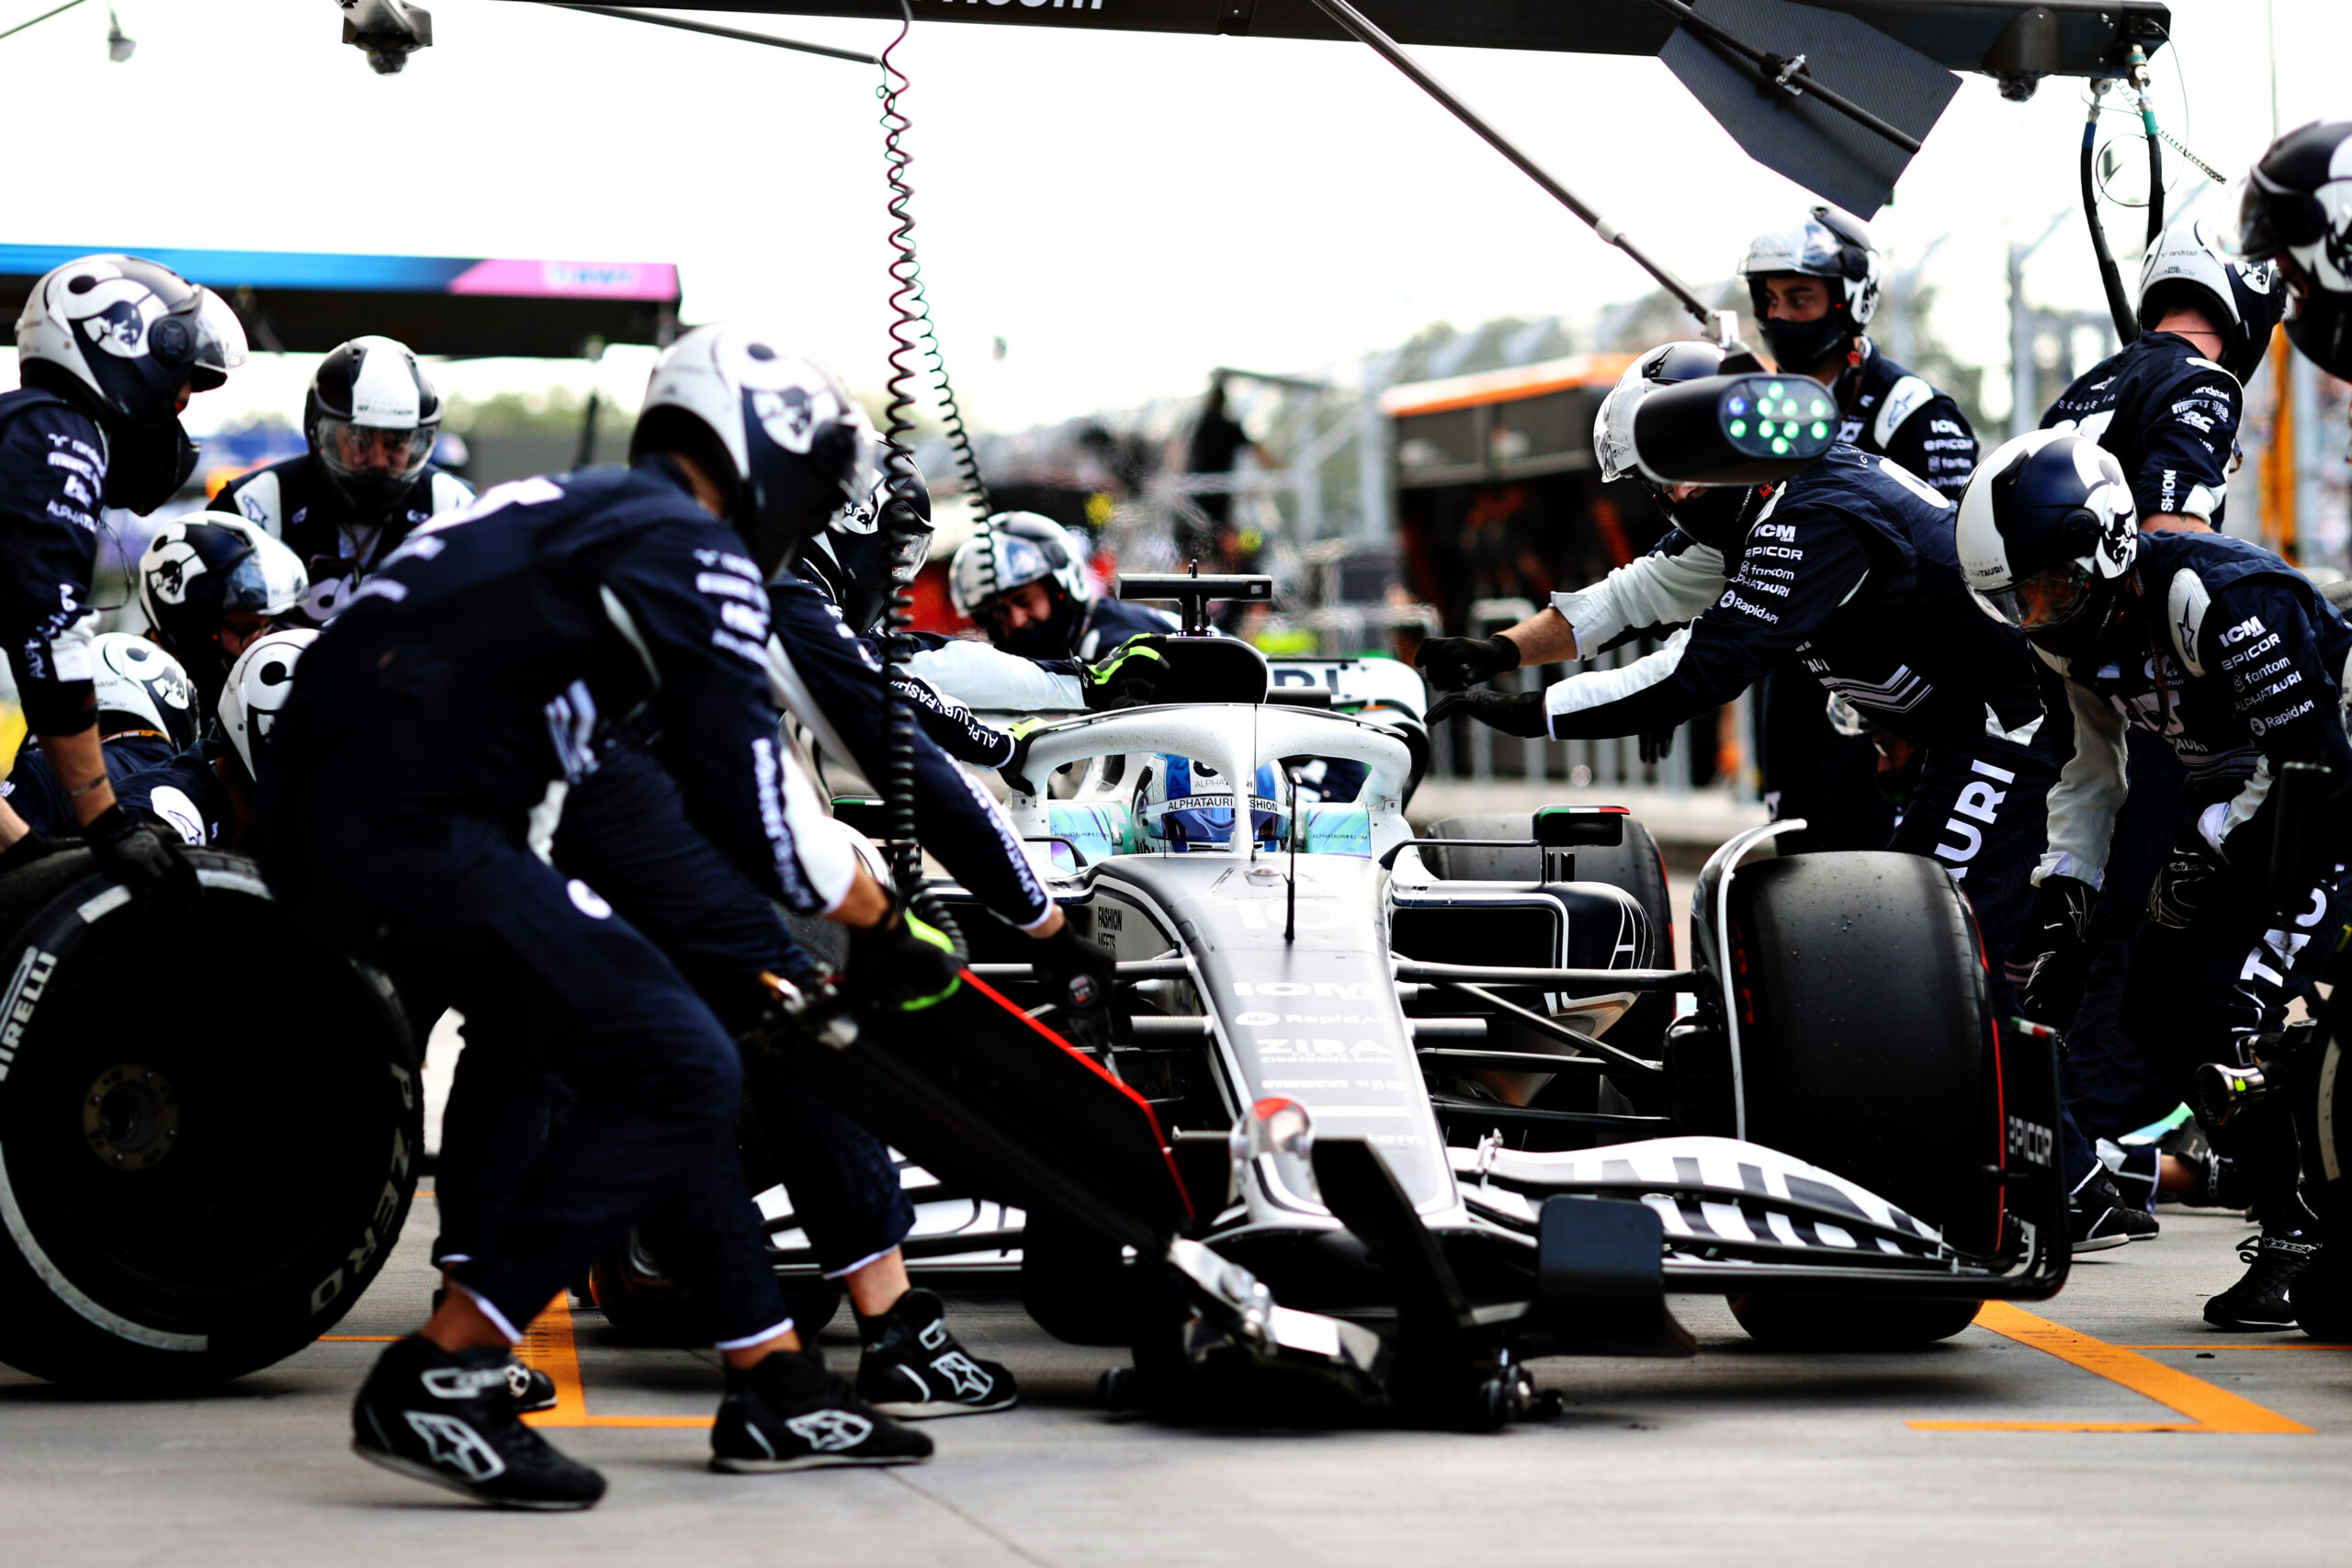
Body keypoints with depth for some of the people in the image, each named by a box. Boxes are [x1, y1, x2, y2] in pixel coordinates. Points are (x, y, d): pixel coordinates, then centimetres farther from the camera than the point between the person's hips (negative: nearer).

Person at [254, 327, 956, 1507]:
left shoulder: (574, 514, 25)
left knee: (661, 1059, 15)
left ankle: (775, 1388, 18)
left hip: (323, 821, 10)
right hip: (406, 835, -10)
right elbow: (749, 800, -8)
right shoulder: (693, 552, -5)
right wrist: (884, 929, 6)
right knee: (679, 1075, -9)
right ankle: (437, 1381, -11)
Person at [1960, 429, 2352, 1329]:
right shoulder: (2076, 633, 1)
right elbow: (2092, 772, 16)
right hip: (2233, 801, 10)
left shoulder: (2221, 600, -27)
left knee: (2223, 1008, -22)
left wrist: (2205, 847, -23)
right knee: (2153, 1010, 2)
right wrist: (2065, 891, 6)